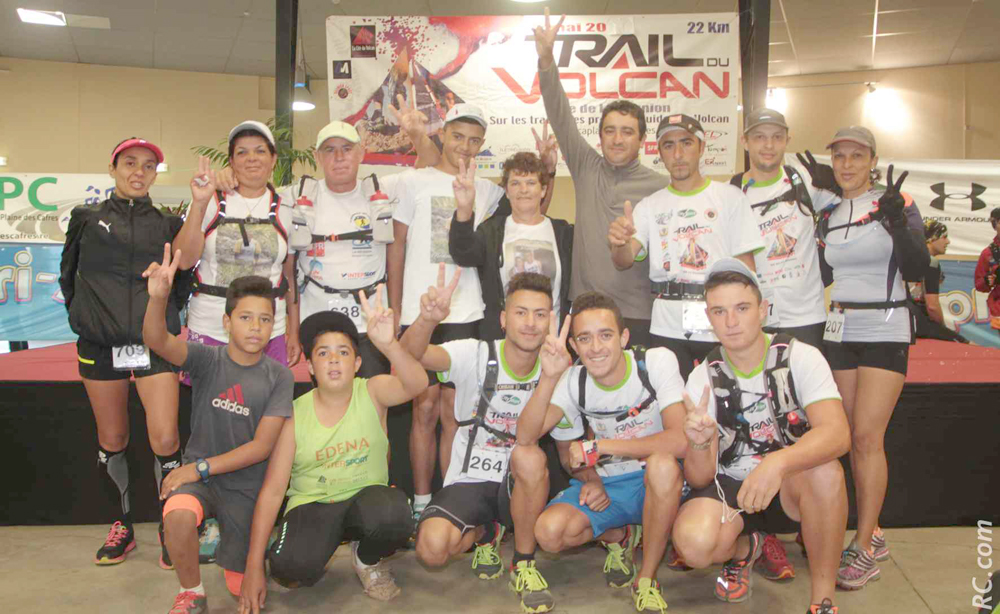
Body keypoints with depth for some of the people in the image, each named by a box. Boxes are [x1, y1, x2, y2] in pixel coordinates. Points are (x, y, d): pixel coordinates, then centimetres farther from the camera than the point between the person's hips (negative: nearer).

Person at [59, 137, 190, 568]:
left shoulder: (168, 225, 9)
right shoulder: (86, 219, 10)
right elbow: (68, 274, 18)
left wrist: (167, 313, 5)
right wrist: (83, 317, 10)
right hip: (99, 345, 1)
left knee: (165, 439, -11)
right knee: (112, 441, 9)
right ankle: (123, 525, 27)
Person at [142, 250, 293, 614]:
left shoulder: (278, 377, -9)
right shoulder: (208, 359, -8)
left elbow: (262, 446, -12)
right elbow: (157, 340, -28)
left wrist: (202, 468, -18)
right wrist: (158, 297, -47)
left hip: (245, 485, 1)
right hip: (198, 474, -1)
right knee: (178, 515, -36)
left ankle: (227, 537, 39)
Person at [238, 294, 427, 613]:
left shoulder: (371, 392, -7)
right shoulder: (295, 414, -7)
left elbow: (416, 384, -30)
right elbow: (272, 490, -7)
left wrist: (389, 344, -52)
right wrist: (254, 568, -11)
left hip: (365, 496, 1)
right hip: (312, 504, 0)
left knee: (392, 515, -36)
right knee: (291, 566, -33)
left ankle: (368, 559, 1)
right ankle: (305, 568, 8)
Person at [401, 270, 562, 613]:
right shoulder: (475, 356, -11)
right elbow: (411, 353, -28)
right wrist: (428, 319, -51)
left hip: (521, 484, 1)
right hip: (468, 480, -1)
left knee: (529, 456, -34)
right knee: (432, 548, -27)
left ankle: (524, 564, -11)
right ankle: (485, 532, 11)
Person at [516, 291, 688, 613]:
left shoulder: (657, 362, -18)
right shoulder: (572, 381, -8)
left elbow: (679, 440, -29)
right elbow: (525, 438, -18)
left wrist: (596, 447, -26)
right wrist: (549, 377, -32)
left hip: (656, 485, -3)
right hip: (604, 484, 3)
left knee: (662, 465, -38)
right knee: (549, 533, -23)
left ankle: (646, 579, -15)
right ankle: (620, 536, 11)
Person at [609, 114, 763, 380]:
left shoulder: (730, 197, 6)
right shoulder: (650, 206, 10)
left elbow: (745, 267, 4)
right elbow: (625, 261, -3)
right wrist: (620, 242, -27)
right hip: (667, 330, 1)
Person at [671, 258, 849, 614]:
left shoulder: (800, 357, -13)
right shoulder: (704, 378, -8)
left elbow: (838, 434, -30)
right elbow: (699, 479, -12)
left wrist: (776, 463, -48)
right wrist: (699, 444, -36)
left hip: (793, 482, -1)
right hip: (729, 486, 1)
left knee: (824, 470, -36)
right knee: (693, 542, -29)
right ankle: (744, 549, 10)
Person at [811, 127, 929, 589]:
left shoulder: (897, 203, -5)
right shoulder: (828, 214, 11)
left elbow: (917, 270, -13)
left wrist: (898, 223, -31)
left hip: (885, 332, -5)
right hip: (840, 332, 5)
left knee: (867, 436, -10)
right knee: (853, 438, 7)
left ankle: (864, 549, -2)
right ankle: (872, 534, 20)